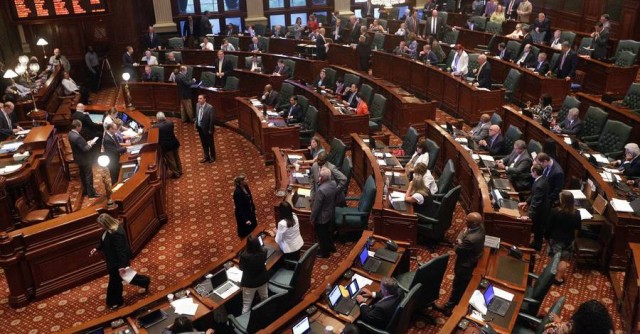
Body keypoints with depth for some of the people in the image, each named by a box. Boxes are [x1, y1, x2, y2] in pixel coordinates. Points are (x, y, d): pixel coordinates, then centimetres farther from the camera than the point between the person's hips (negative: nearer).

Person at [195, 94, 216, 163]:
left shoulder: (210, 107, -22)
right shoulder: (197, 105, -2)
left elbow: (212, 119, -18)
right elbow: (196, 116, 10)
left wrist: (210, 130, -15)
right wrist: (196, 125, 7)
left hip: (207, 129, -6)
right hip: (200, 128, 6)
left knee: (210, 144, 13)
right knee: (204, 144, 19)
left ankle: (212, 157, 31)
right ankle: (206, 157, 34)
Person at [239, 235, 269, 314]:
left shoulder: (244, 256, -32)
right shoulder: (263, 253, -23)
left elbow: (241, 268, -11)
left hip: (249, 283, -4)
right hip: (263, 280, 4)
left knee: (246, 304, 12)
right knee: (265, 299, 28)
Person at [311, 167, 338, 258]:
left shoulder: (321, 190, -36)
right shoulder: (333, 183, -11)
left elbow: (316, 206, -25)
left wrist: (312, 218, -11)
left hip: (321, 217, -8)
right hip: (330, 214, 8)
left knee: (322, 235, 16)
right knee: (327, 231, 30)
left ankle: (324, 252, 37)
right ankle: (331, 246, 50)